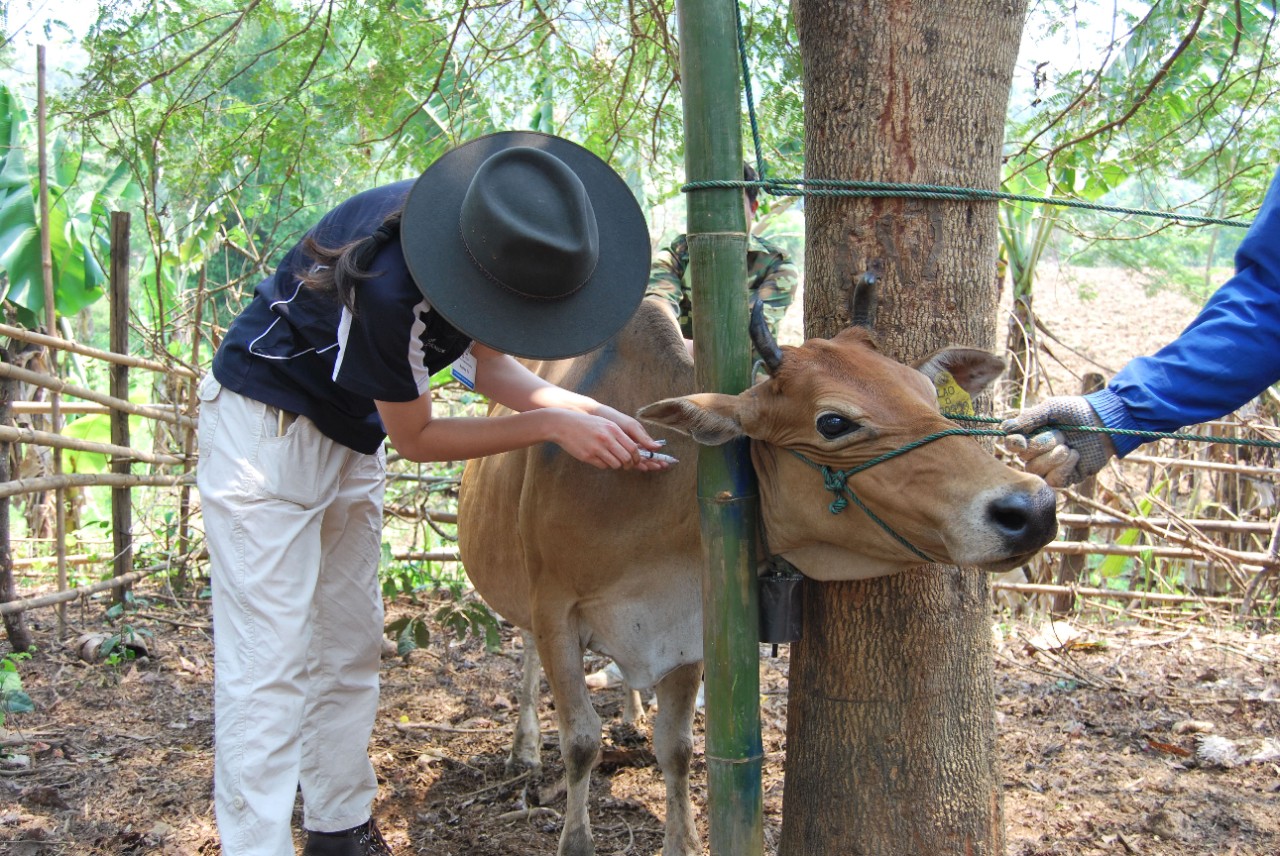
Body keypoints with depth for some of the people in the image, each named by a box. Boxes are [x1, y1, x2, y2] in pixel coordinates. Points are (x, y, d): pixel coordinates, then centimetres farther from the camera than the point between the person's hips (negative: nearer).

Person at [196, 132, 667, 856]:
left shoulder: (506, 235, -15)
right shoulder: (391, 281, -37)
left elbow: (483, 355, 1)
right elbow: (414, 437, -22)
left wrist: (584, 410, -12)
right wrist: (552, 424, -24)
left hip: (352, 439, 8)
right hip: (265, 424, -8)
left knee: (351, 652, 14)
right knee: (267, 666, -9)